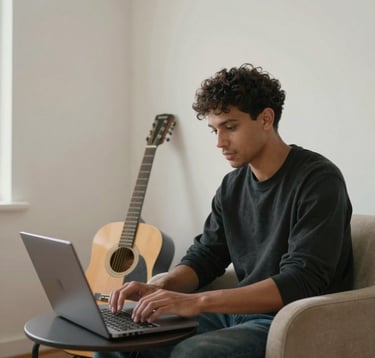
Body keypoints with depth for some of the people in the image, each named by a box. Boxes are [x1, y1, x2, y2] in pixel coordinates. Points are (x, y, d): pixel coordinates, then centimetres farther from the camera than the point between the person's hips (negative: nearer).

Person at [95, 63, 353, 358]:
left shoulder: (318, 180, -15)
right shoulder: (233, 185, 8)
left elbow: (302, 282, -24)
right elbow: (206, 255, 12)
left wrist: (198, 301, -30)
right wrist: (161, 288, -9)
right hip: (238, 313, 7)